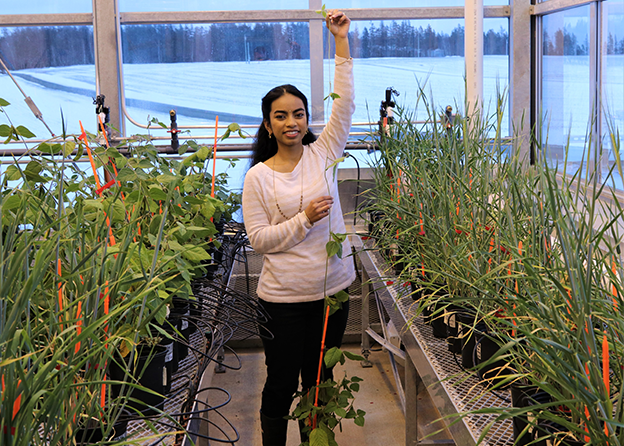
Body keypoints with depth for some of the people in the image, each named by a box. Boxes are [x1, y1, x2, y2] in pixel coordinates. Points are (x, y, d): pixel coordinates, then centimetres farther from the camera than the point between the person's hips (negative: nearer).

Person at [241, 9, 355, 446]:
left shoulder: (323, 154, 1)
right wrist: (304, 220, -18)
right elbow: (258, 238, -7)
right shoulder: (258, 177, -6)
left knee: (319, 379, 17)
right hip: (284, 298, -3)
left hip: (333, 290, 3)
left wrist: (342, 42, -9)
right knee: (282, 384, 7)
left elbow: (345, 104, -5)